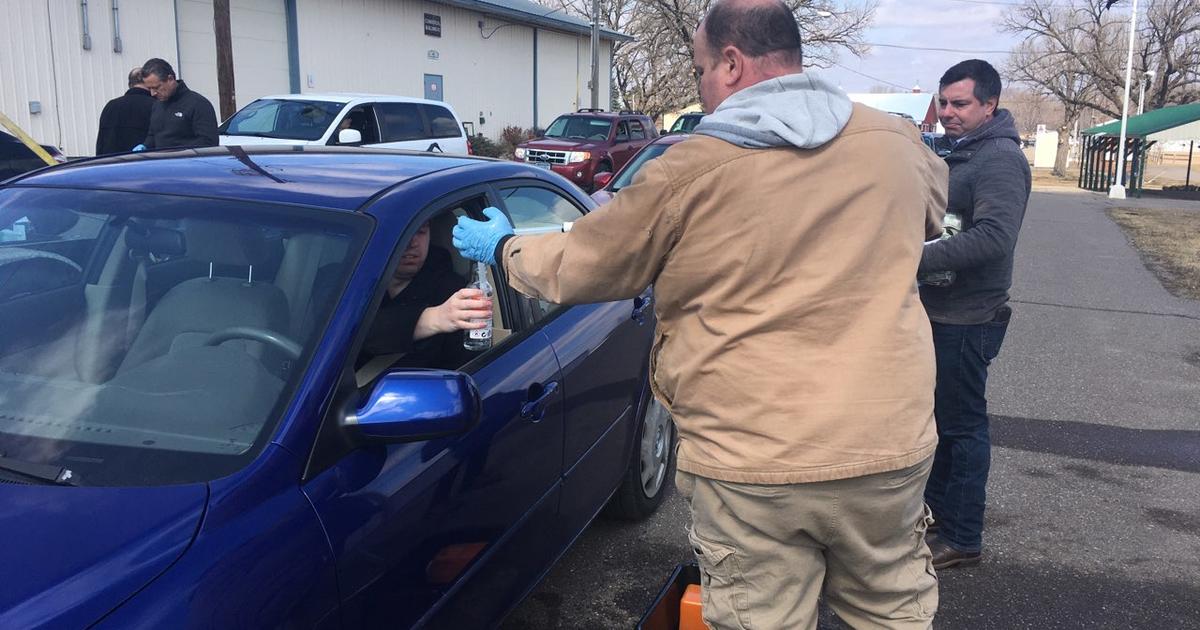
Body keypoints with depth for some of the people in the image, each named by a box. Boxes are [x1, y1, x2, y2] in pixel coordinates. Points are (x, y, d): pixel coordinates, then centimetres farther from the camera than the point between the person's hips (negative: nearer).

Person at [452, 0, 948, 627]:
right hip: (890, 448, 4)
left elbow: (580, 266, 3)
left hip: (750, 464, -3)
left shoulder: (690, 170, -9)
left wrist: (502, 247, 22)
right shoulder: (896, 142, 2)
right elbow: (932, 204, 26)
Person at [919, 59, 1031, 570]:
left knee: (961, 424, -1)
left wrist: (919, 258, -28)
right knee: (936, 417, 19)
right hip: (940, 312, 10)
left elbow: (993, 237, -29)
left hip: (968, 319, -10)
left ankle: (962, 539, 10)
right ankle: (936, 507, 35)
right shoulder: (959, 154, 15)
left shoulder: (1000, 158, -16)